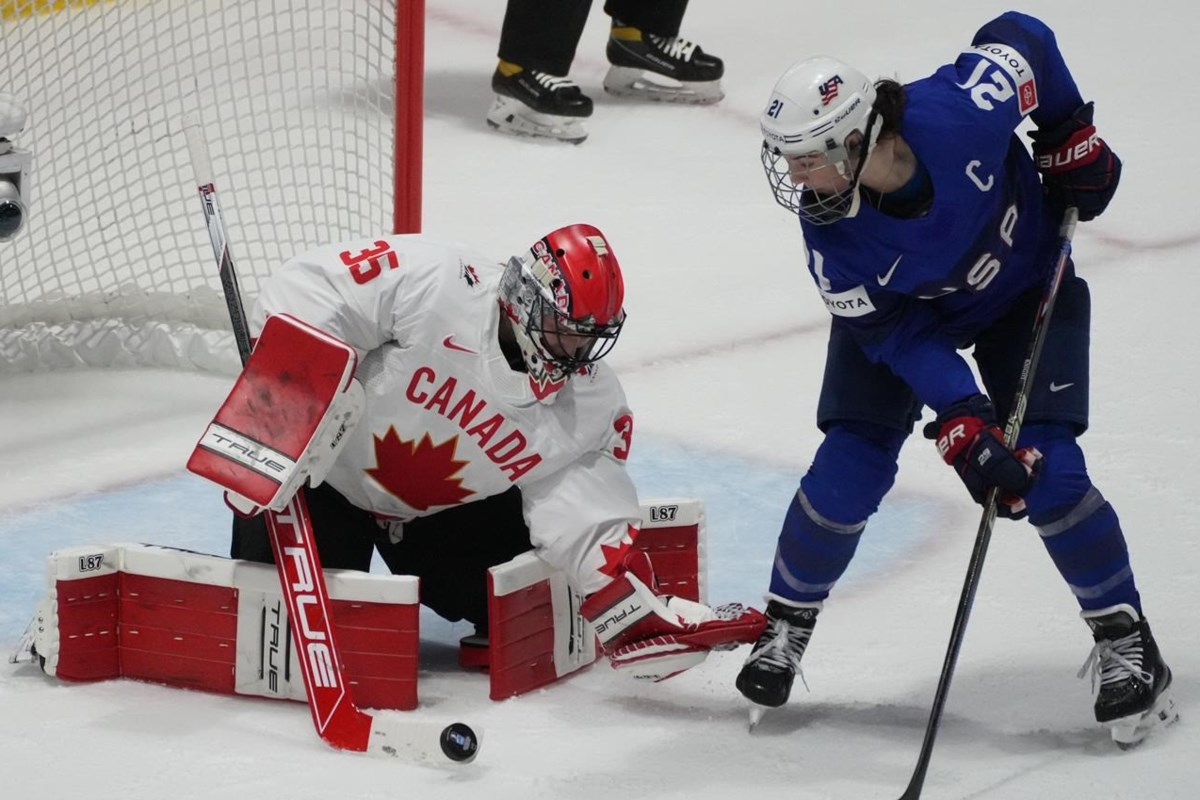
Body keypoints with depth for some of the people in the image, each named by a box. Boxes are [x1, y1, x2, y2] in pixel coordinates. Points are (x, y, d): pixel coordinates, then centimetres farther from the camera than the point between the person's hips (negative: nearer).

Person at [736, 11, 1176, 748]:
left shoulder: (959, 112, -39)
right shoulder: (833, 236, -32)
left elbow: (1022, 38, -19)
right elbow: (897, 335, -23)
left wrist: (1072, 140, -12)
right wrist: (963, 428, -31)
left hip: (1025, 285, -1)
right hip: (902, 307, 1)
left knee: (1049, 473, -12)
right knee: (849, 468, -10)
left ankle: (1125, 639, 5)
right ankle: (786, 628, 14)